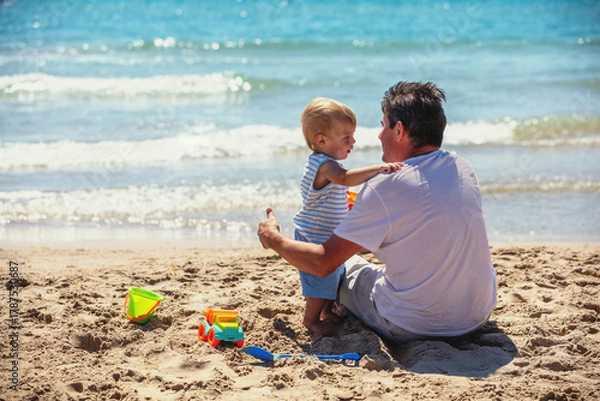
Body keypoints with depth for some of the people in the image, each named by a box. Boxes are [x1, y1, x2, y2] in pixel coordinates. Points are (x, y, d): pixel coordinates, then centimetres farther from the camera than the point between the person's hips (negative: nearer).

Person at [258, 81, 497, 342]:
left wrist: (272, 238, 6)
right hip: (478, 318, 5)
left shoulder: (384, 188, -20)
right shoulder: (464, 169, -1)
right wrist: (364, 211, 30)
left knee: (345, 267, 20)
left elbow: (321, 264, -13)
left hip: (413, 329, -5)